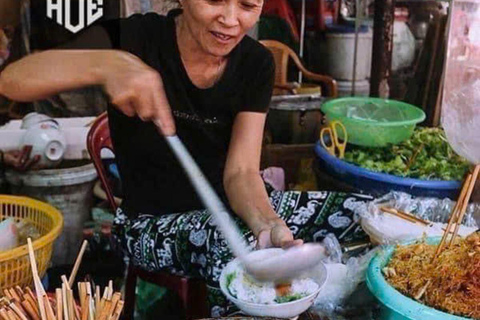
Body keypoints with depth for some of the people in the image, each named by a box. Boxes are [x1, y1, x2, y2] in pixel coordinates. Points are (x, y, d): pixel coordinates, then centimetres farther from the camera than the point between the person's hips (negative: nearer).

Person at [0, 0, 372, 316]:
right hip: (155, 220, -3)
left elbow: (241, 172, -12)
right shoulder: (134, 38, -16)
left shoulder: (256, 64, -6)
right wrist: (106, 64, -45)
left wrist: (269, 226, -34)